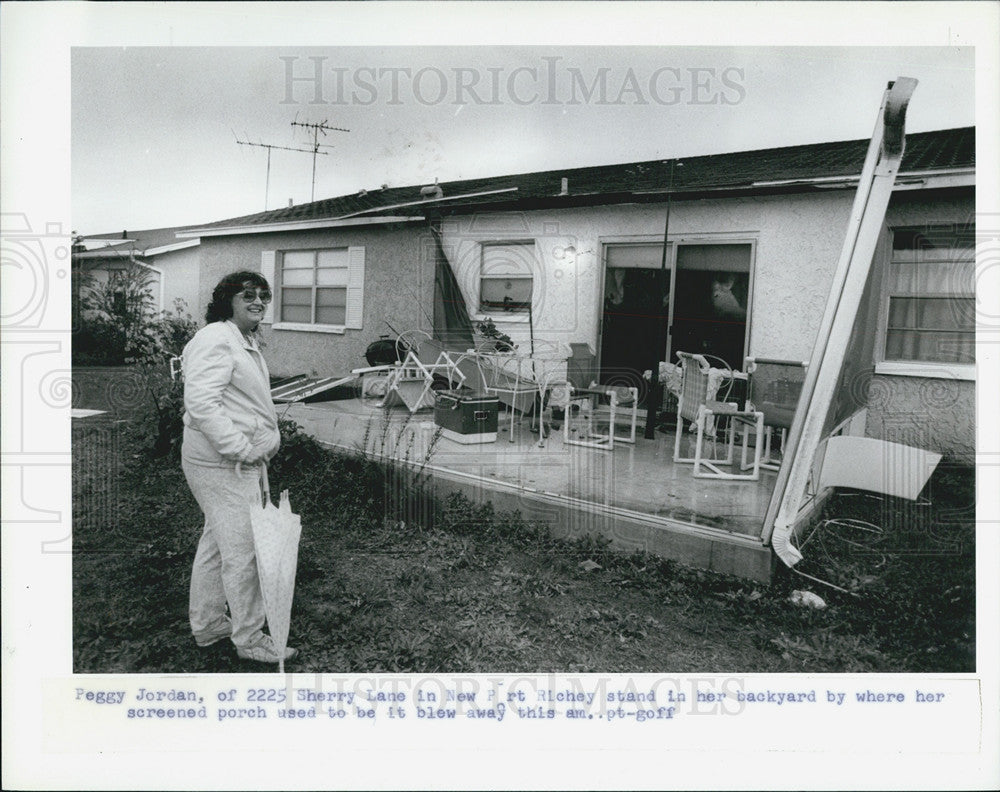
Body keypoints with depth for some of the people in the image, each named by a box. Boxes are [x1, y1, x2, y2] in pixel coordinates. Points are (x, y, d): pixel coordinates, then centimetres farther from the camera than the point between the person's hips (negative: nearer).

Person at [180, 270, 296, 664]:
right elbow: (201, 403, -27)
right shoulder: (215, 339, -17)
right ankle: (250, 638, 11)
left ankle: (207, 624, 35)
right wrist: (242, 449, -26)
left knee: (217, 543, 20)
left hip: (239, 460, 11)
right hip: (222, 464, -11)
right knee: (243, 549, -3)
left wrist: (266, 439, 19)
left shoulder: (247, 341, 17)